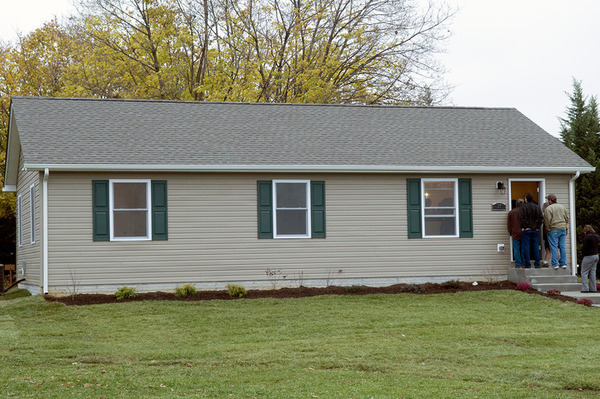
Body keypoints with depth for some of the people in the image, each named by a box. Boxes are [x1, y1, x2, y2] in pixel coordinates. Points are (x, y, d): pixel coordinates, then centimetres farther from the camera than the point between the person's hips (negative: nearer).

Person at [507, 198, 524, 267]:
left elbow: (509, 224, 8)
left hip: (515, 234, 0)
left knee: (516, 249, 2)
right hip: (523, 233, 0)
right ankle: (523, 263, 9)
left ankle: (518, 264, -1)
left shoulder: (511, 212, 2)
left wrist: (510, 233, 16)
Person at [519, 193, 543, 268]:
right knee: (536, 247, 6)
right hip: (535, 230, 4)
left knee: (526, 247, 0)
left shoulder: (523, 207, -5)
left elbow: (521, 218, -15)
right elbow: (541, 218, 2)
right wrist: (538, 226, 4)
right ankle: (537, 264, 5)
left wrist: (524, 226, -8)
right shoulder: (537, 207, 7)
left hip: (526, 230, -4)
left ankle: (527, 264, -2)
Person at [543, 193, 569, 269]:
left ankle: (555, 264, -6)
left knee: (554, 247, -4)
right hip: (563, 229, 6)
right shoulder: (562, 207, 12)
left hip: (553, 229, -6)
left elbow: (547, 220, -13)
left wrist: (548, 228, -1)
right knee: (562, 246, 9)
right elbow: (567, 218, 14)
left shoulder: (549, 208, -9)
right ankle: (563, 263, 10)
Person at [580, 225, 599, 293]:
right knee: (592, 272, 11)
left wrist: (582, 252, 3)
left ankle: (585, 288, -7)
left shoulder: (587, 237, -15)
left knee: (584, 273, -1)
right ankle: (593, 288, 10)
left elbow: (585, 247, -15)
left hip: (588, 256, -8)